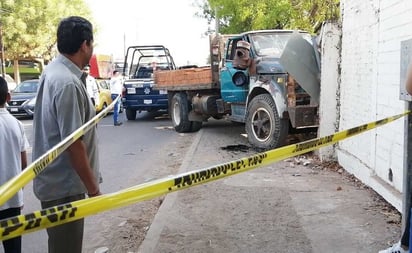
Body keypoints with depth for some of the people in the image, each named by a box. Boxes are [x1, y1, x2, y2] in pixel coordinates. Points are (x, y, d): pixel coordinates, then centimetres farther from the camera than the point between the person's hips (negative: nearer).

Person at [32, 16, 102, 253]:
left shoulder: (54, 70, 5)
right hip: (64, 185, -10)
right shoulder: (68, 84, -25)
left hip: (56, 180, 10)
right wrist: (93, 189, -18)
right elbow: (74, 144, -25)